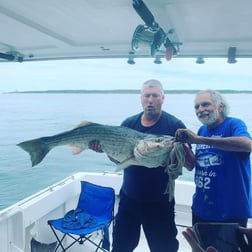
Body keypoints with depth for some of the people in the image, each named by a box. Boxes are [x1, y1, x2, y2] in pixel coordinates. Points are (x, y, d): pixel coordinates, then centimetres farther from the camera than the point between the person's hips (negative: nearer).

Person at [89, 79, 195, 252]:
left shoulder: (174, 125, -9)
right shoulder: (129, 123, 2)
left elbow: (190, 166, -10)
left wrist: (184, 148, -30)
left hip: (160, 203, -3)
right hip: (129, 198, 4)